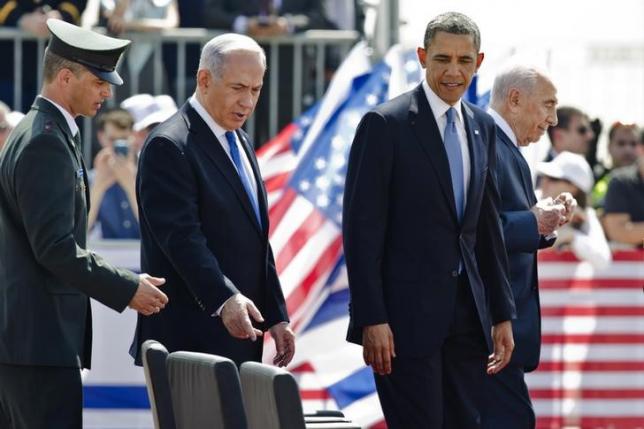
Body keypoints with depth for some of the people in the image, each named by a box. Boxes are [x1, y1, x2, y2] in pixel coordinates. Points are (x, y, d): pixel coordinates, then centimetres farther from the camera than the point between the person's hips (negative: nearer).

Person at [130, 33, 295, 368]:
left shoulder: (240, 143, 19)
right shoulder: (169, 146, -11)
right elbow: (182, 237, -21)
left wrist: (276, 316, 17)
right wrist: (224, 299, -33)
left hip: (239, 338, 8)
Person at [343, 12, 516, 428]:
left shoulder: (482, 127, 13)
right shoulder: (385, 124, -8)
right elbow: (362, 229, -10)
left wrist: (502, 315, 14)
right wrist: (371, 319, -16)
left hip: (467, 314, 6)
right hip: (408, 315, -6)